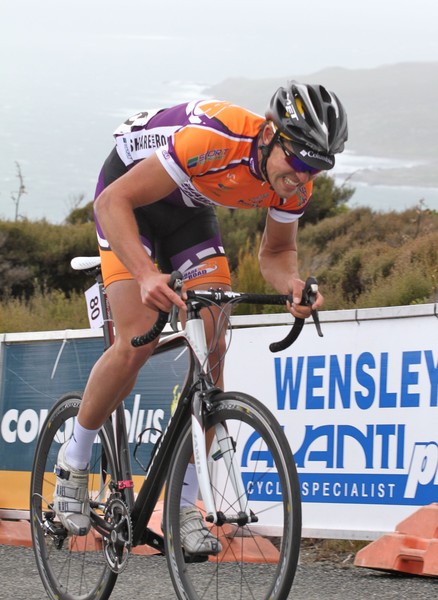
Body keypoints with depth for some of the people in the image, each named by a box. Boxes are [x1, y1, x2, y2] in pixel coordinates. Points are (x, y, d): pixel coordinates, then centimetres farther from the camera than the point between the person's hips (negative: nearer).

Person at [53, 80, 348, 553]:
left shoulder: (296, 185, -20)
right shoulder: (214, 139, -40)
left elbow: (275, 253, -2)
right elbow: (113, 200, -38)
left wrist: (293, 285, -26)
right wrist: (147, 275, -52)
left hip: (188, 209, 6)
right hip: (130, 191, -6)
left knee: (212, 350, -8)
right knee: (137, 342, -21)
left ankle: (183, 505, -2)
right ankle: (74, 460, 3)